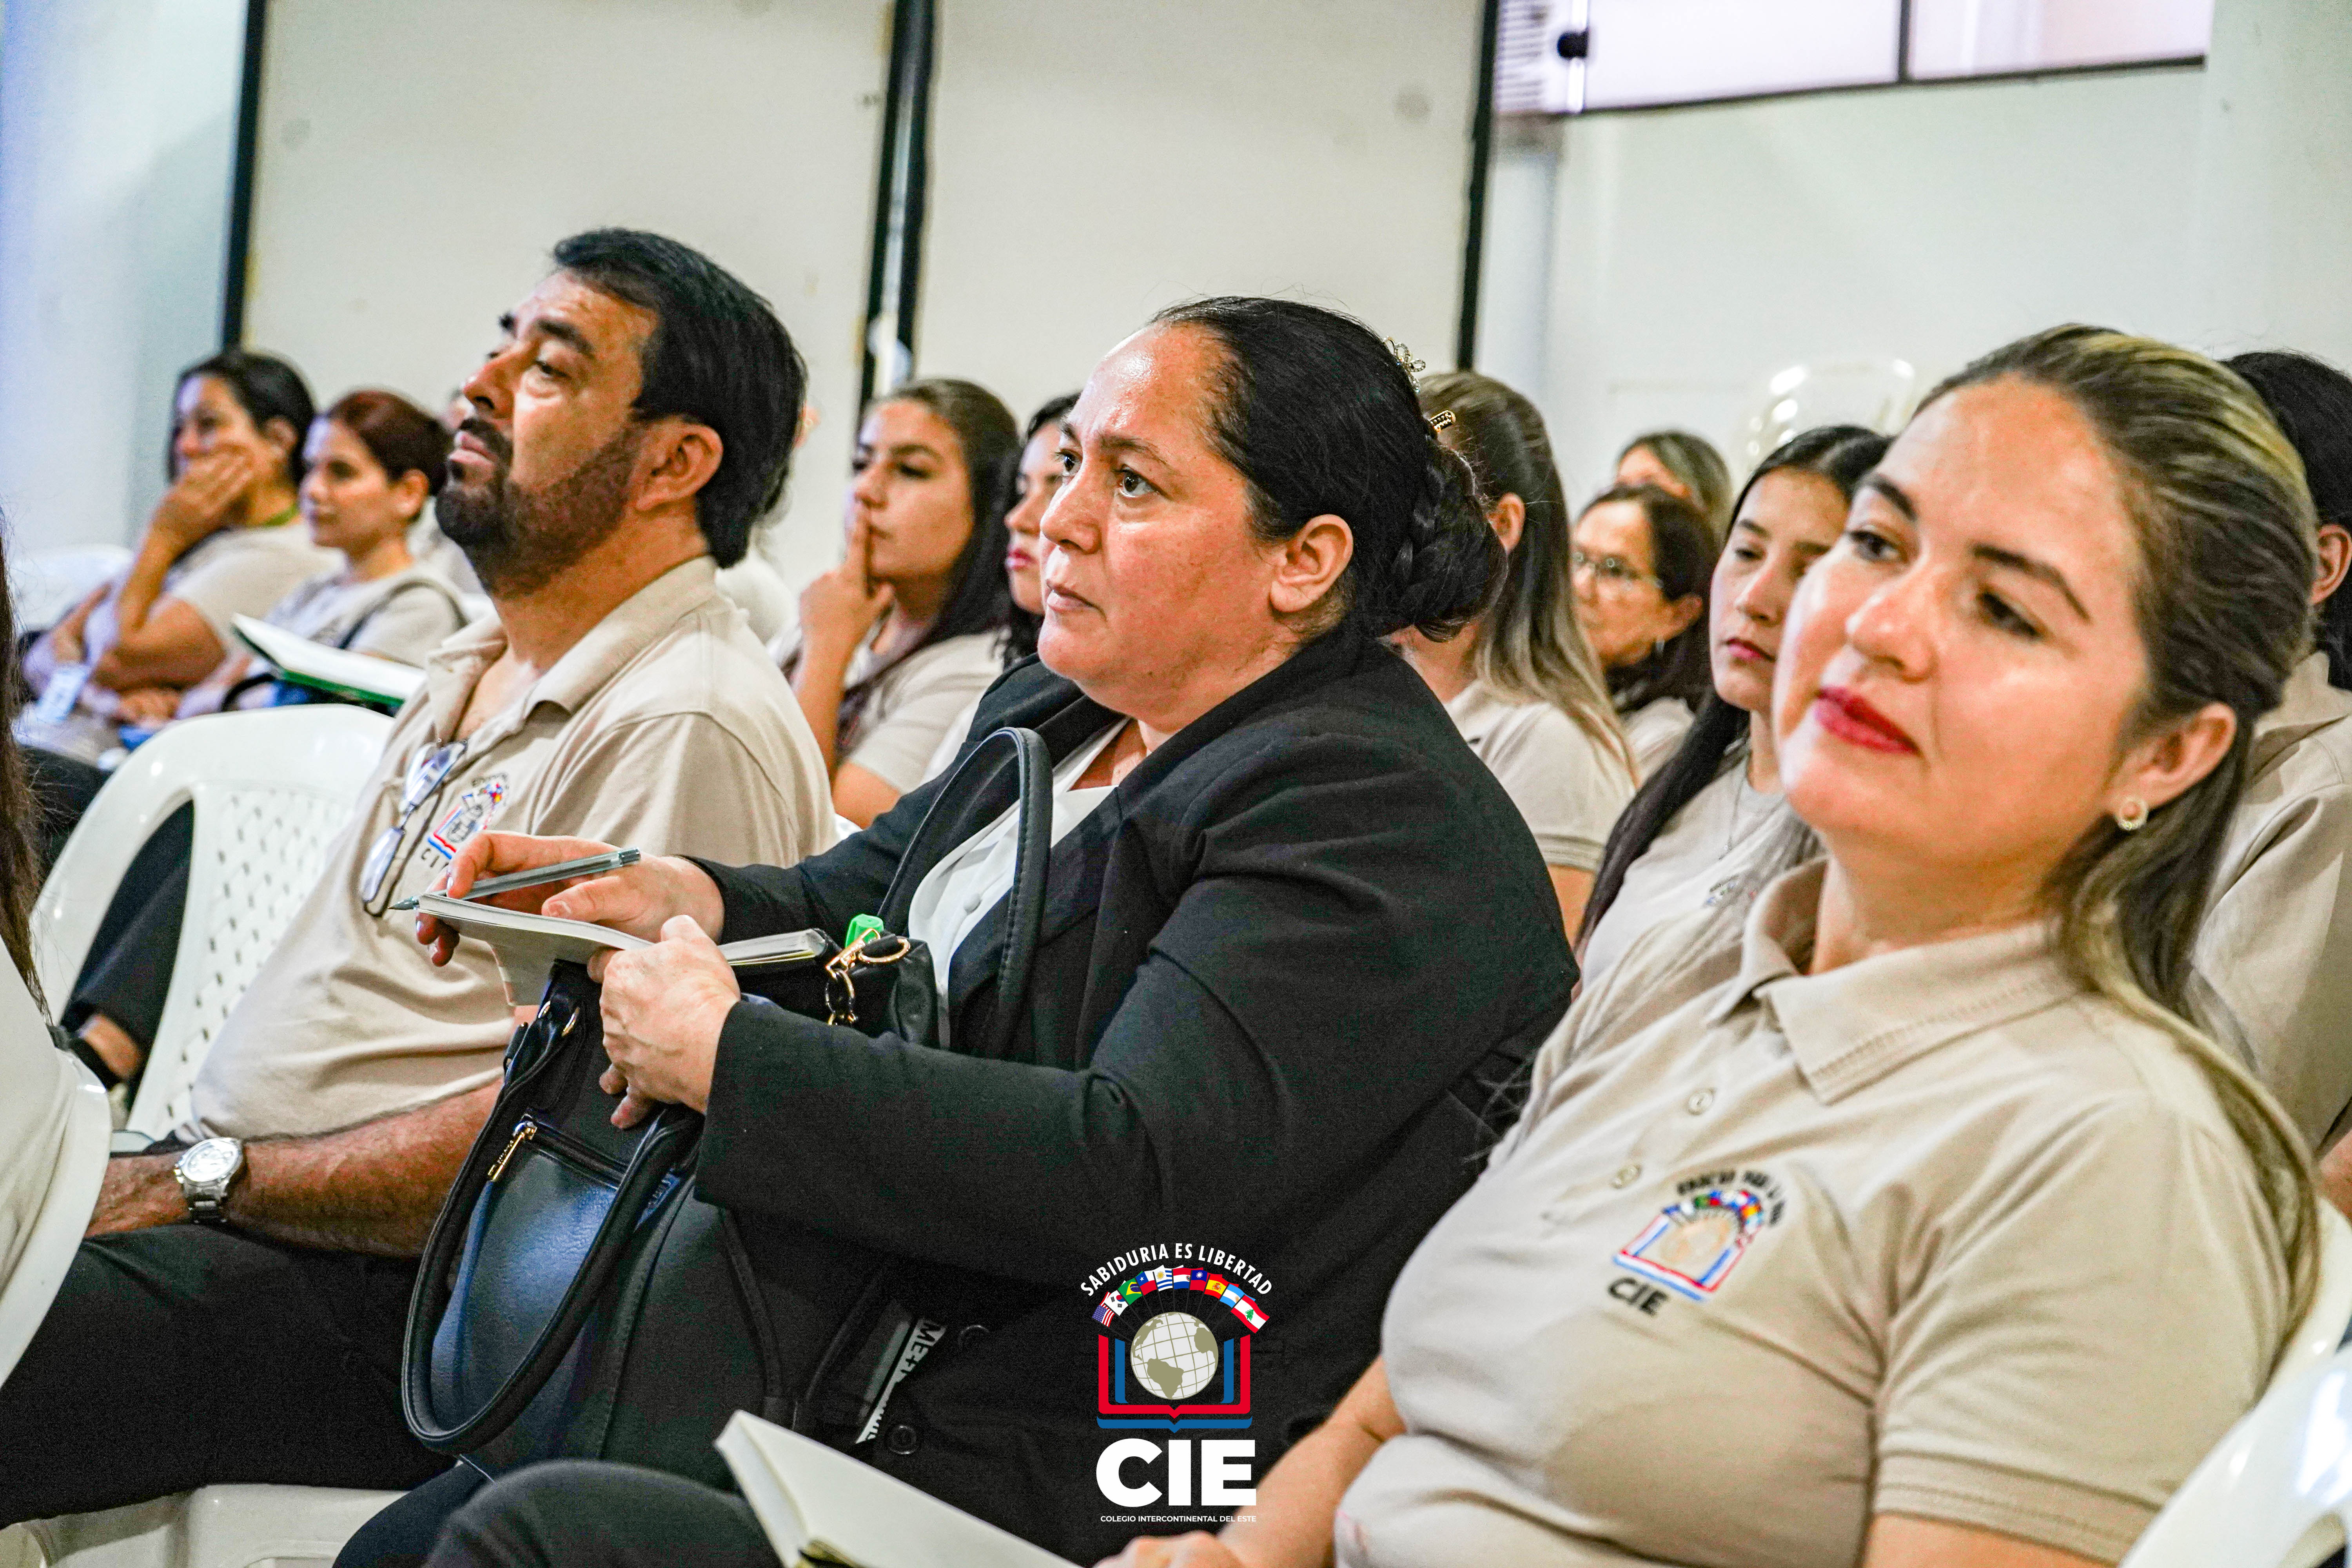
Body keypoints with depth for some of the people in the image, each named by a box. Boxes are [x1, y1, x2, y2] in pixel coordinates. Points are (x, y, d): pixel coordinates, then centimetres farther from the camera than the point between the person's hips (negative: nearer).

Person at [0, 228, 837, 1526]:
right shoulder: (476, 672, 19)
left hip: (396, 1295, -9)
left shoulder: (691, 725, -15)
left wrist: (204, 1181, -15)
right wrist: (141, 1155, 9)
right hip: (213, 1192, 9)